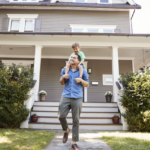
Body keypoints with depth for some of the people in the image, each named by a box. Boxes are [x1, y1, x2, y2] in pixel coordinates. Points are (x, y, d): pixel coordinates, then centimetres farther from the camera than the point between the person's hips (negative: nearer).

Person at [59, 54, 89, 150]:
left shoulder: (83, 71, 7)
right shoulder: (65, 70, 13)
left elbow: (87, 84, 11)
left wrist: (81, 80, -9)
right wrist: (63, 77, -1)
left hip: (77, 98, -2)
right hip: (66, 96, 2)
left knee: (76, 120, 0)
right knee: (61, 116, -6)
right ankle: (66, 130, 28)